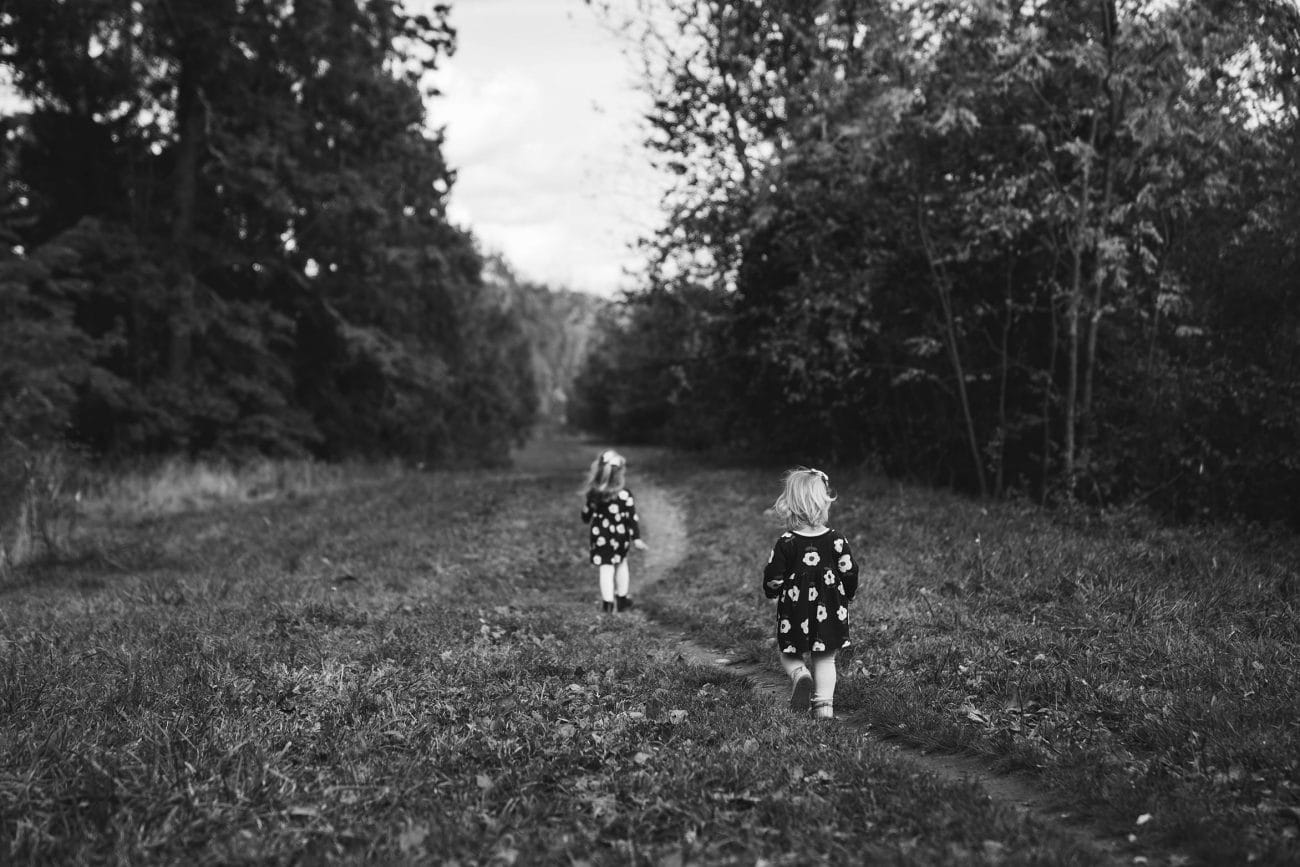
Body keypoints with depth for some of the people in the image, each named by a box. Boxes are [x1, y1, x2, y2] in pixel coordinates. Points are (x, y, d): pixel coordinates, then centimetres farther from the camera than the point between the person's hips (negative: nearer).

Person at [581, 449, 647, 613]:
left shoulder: (594, 494, -7)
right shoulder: (625, 495, -16)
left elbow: (587, 513, 7)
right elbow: (632, 518, -14)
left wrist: (587, 522, 30)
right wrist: (636, 538, -7)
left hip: (600, 536, 1)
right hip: (620, 537, -1)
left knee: (606, 568, 4)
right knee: (621, 565, 20)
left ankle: (608, 602, 3)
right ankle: (621, 598, 30)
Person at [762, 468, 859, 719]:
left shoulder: (785, 544, -11)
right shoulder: (837, 541, -7)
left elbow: (772, 582, -8)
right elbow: (850, 575, -1)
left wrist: (772, 591, 15)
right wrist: (845, 598, 18)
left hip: (794, 614, -1)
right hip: (830, 613, 1)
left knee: (789, 654, 16)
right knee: (825, 660, 13)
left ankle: (799, 673, -13)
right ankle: (824, 704, 3)